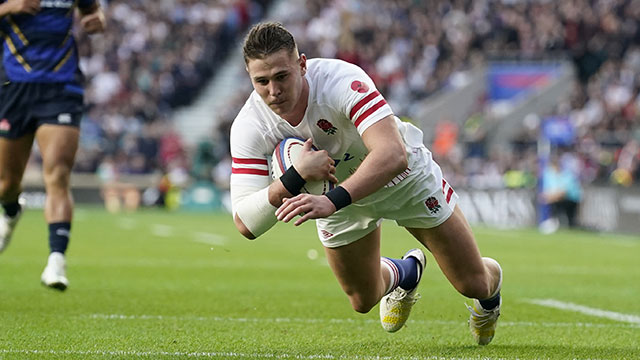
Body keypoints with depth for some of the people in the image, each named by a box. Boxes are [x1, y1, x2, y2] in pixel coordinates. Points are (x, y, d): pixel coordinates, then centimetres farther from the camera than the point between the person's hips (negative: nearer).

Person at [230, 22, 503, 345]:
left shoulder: (343, 81, -40)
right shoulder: (249, 127, -29)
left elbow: (393, 155, -51)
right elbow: (245, 224, -33)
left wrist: (333, 201, -63)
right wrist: (295, 177, -49)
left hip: (403, 177, -3)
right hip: (339, 193, 3)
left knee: (474, 284, 2)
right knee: (363, 300, 15)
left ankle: (491, 286, 41)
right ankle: (405, 273, 50)